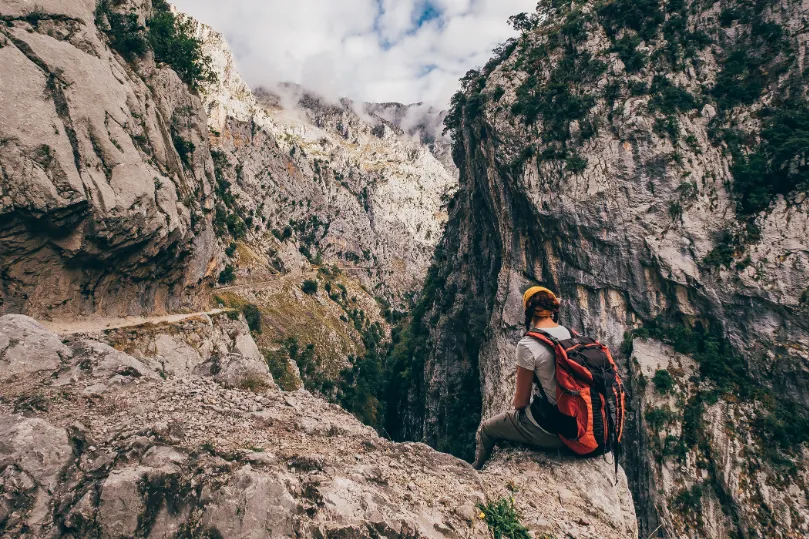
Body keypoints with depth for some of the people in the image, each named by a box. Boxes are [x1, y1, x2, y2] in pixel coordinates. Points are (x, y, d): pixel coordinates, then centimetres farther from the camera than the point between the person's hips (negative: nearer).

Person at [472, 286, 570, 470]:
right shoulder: (571, 334, -3)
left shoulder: (528, 345, -22)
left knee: (486, 429, 19)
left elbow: (522, 400, -14)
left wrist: (516, 405, 10)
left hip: (546, 429, -6)